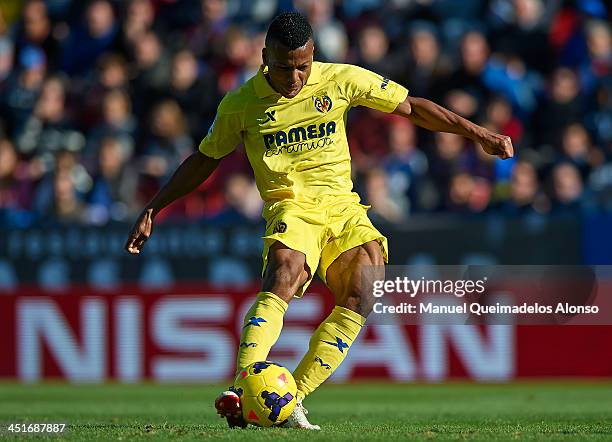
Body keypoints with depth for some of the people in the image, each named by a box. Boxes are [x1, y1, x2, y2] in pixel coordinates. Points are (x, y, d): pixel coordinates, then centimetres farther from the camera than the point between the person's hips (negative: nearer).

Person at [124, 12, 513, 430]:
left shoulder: (341, 80, 1)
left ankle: (293, 397, -20)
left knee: (361, 296, -22)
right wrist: (152, 210, 13)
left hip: (344, 207, 2)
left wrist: (478, 133, 4)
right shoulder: (240, 105, 0)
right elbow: (203, 161, 15)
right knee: (283, 276, -33)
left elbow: (411, 107, 8)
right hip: (291, 208, -2)